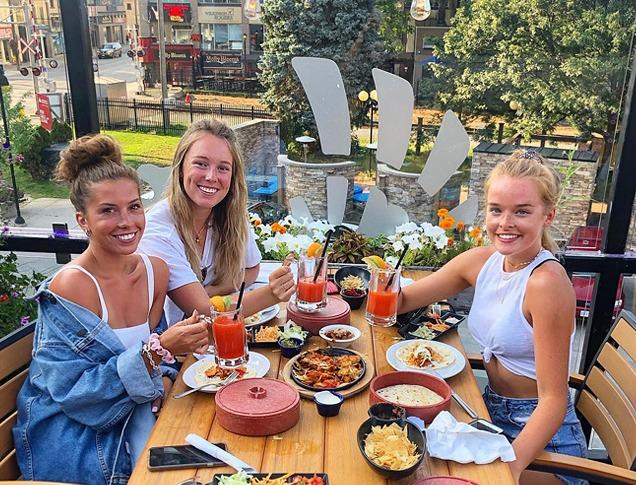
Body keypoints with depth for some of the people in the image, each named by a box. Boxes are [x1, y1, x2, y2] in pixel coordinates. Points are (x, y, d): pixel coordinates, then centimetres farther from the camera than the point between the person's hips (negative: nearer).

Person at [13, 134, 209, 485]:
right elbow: (75, 394, -20)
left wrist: (163, 377, -12)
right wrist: (158, 351, -30)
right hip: (73, 436, -5)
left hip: (133, 415, 5)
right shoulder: (69, 286, -21)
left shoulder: (155, 271, -3)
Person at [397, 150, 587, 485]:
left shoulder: (546, 282, -24)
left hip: (539, 433, -6)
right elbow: (402, 301, 3)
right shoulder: (481, 261, -5)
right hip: (491, 411, 6)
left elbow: (553, 399, -23)